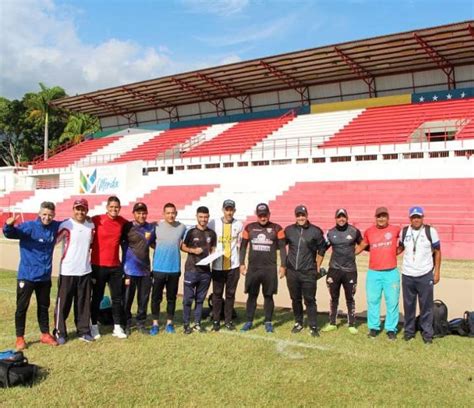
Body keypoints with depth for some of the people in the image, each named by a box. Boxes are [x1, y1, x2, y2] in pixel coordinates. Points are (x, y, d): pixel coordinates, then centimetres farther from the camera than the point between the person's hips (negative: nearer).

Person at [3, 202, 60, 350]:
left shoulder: (55, 226, 0)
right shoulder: (29, 226, -16)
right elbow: (11, 233, -32)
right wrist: (9, 225, -54)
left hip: (45, 276, 5)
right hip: (27, 276, -5)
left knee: (44, 306, 16)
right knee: (22, 307, 4)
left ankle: (45, 334, 29)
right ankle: (20, 338, 17)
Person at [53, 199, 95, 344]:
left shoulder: (91, 226, 7)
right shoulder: (66, 226, -10)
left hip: (85, 271, 5)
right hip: (67, 271, -5)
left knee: (84, 303, 11)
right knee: (63, 303, 4)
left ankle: (84, 331, 22)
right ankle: (60, 332, 16)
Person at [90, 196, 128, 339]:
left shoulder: (122, 221, 2)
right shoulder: (97, 220, -9)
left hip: (116, 266, 4)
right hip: (98, 266, -3)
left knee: (117, 297, 9)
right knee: (97, 297, 8)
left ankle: (117, 327, 20)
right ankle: (94, 326, 22)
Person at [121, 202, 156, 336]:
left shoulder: (151, 228, 6)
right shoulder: (127, 227, -5)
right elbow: (119, 242, 2)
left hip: (145, 269, 4)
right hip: (130, 269, -3)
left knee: (144, 299, 10)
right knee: (127, 298, 3)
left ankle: (141, 323, 24)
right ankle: (127, 324, 19)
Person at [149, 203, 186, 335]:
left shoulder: (182, 227, -1)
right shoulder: (156, 227, -4)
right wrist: (160, 249, 0)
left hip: (174, 269, 1)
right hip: (159, 268, -1)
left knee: (172, 297, 11)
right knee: (156, 297, 4)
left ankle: (169, 323, 24)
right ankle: (155, 324, 16)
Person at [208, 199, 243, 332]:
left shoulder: (239, 225, 2)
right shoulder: (214, 223, -1)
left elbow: (240, 245, 9)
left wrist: (240, 263, 5)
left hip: (233, 266, 1)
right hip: (218, 266, -1)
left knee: (231, 294, 9)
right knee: (217, 293, 5)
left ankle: (228, 320, 19)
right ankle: (216, 321, 16)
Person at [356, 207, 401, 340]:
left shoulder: (395, 230, -2)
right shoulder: (369, 232, 5)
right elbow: (361, 246, 16)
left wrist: (396, 251, 6)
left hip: (391, 273, -1)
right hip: (373, 273, 2)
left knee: (392, 301, 4)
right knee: (372, 300, 8)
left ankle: (391, 328, 16)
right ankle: (373, 327, 20)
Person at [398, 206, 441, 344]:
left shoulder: (431, 231, -6)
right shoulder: (404, 231, 2)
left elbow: (437, 252, 1)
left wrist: (437, 272, -3)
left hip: (425, 275, -2)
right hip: (407, 275, 3)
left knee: (426, 305, 4)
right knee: (408, 305, 12)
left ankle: (427, 333, 15)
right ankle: (409, 330, 23)